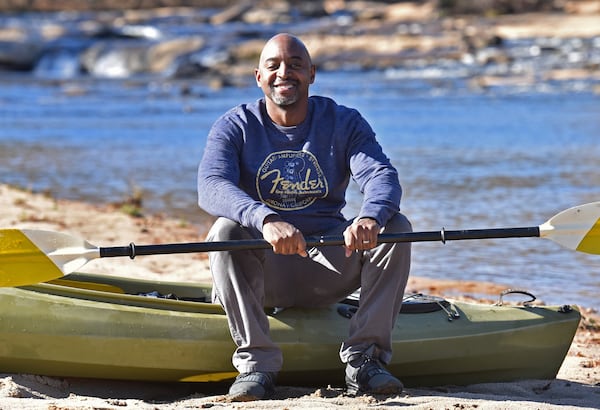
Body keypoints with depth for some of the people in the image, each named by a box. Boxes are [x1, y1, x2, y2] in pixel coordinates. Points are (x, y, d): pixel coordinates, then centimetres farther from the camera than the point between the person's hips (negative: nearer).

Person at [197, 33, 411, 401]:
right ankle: (256, 362, -28)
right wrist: (266, 220, -44)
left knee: (396, 226, -20)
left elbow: (383, 176, -16)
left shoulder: (343, 123, 2)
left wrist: (370, 217, -41)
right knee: (226, 230, -31)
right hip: (261, 268, -1)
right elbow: (211, 187, -23)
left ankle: (364, 358, -20)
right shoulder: (234, 127, -3)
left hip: (327, 268, 2)